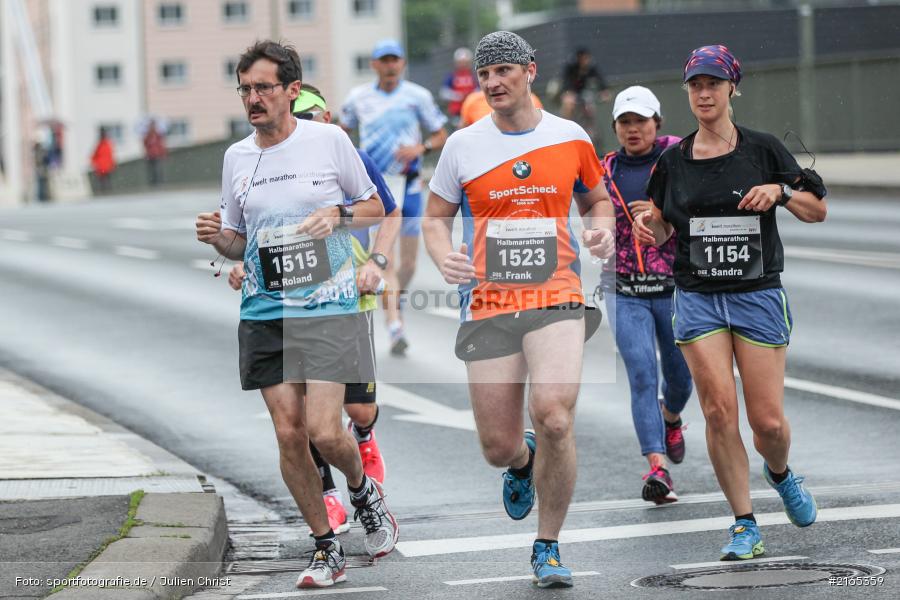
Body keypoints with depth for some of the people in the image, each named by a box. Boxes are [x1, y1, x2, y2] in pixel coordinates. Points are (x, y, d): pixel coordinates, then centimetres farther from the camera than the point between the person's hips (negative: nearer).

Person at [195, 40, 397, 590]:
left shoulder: (329, 140, -2)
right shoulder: (236, 157, 9)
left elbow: (375, 208, 8)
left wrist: (338, 214, -12)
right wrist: (217, 239, -5)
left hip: (328, 306, -4)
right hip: (264, 313, 4)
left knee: (324, 432, -13)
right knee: (289, 434, 1)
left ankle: (364, 489, 21)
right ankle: (327, 549, 15)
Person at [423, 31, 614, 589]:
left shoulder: (572, 138, 6)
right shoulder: (463, 145, 4)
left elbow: (597, 200, 21)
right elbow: (436, 216, 13)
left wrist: (603, 230, -1)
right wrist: (445, 258, -8)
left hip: (557, 298, -1)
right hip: (487, 305, 1)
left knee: (554, 419, -22)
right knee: (498, 448, 0)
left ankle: (548, 549, -3)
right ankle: (523, 462, 42)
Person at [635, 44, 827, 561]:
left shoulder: (763, 149, 2)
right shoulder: (674, 160, 8)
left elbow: (818, 211, 5)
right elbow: (664, 233, 14)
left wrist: (780, 192, -13)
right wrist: (649, 224, -8)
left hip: (758, 295, -1)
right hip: (697, 299, 1)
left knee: (768, 420, -4)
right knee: (719, 412, -9)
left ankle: (780, 473, 32)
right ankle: (745, 525, 1)